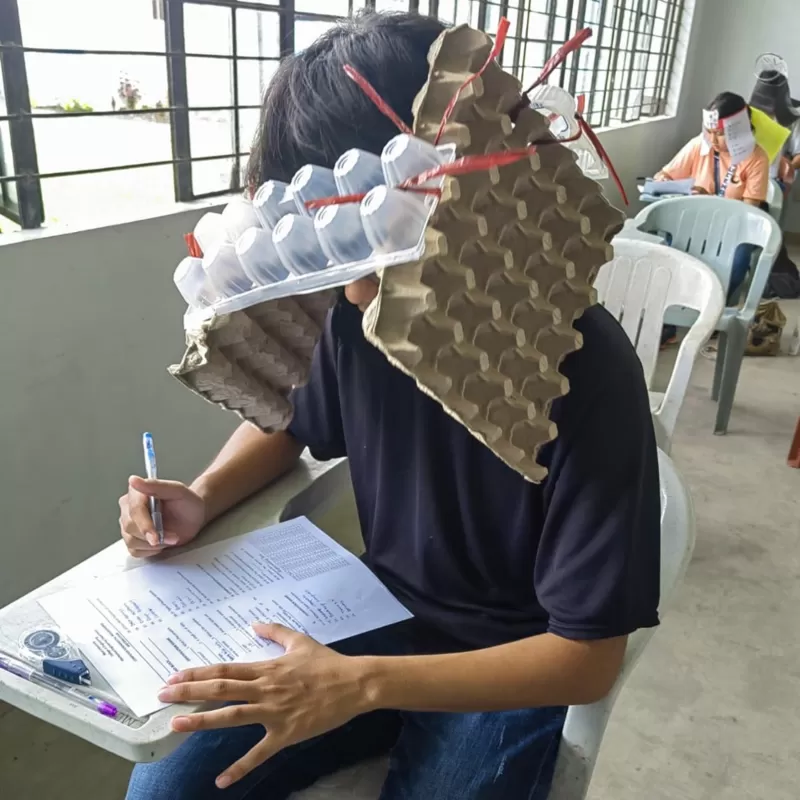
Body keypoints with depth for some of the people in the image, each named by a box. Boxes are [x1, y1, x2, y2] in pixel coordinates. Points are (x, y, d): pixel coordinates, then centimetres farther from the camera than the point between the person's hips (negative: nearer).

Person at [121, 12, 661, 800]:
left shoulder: (583, 369, -27)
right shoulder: (358, 310, -13)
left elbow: (588, 657, -20)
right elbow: (289, 422, 10)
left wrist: (362, 683, -27)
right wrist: (203, 498, -10)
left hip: (509, 671, -3)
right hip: (378, 618, 4)